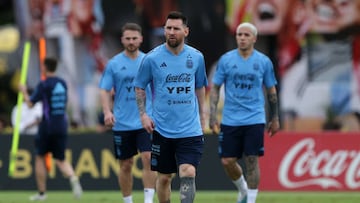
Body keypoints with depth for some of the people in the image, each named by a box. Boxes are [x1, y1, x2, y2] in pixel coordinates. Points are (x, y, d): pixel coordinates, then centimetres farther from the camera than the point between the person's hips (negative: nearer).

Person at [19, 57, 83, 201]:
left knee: (40, 157, 10)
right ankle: (73, 178, -23)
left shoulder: (43, 85, -10)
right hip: (62, 127, 5)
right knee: (60, 159, 9)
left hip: (47, 127, -5)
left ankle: (41, 193, 10)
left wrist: (24, 92, 10)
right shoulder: (63, 84, 8)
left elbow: (30, 103, -8)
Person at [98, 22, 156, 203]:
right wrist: (107, 111, -15)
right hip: (122, 125, 0)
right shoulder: (114, 64, 2)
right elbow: (105, 91, 1)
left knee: (148, 159, -15)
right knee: (125, 165, 6)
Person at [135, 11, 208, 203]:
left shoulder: (196, 57, 3)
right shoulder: (152, 58, -4)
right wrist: (143, 114, -5)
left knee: (188, 173, -15)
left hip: (190, 129, 0)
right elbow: (139, 87, 7)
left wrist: (202, 117, 17)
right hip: (162, 129, 0)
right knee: (164, 177, 8)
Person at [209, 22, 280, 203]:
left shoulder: (264, 61, 2)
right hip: (230, 120, 1)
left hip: (255, 120, -1)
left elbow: (271, 91, 11)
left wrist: (274, 119, 12)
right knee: (227, 161, 0)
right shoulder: (226, 60, 2)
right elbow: (215, 88, 6)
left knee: (252, 161, -6)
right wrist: (213, 116, -2)